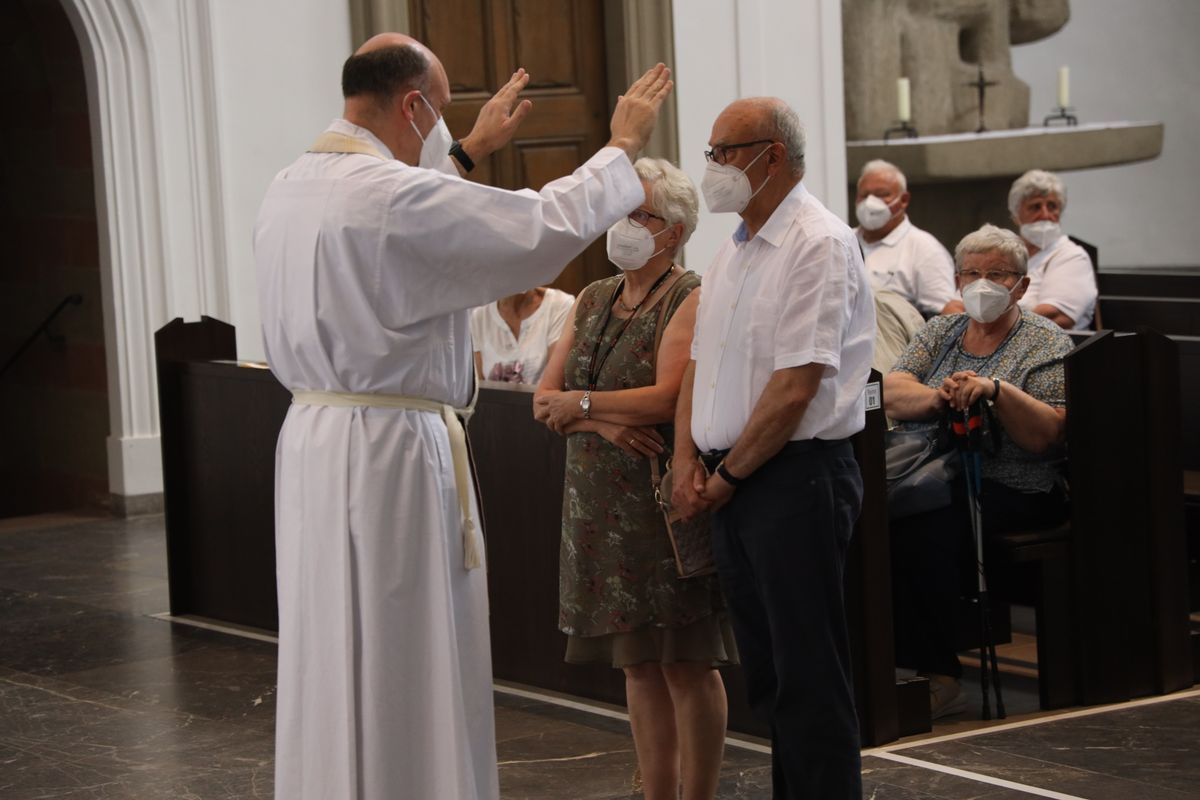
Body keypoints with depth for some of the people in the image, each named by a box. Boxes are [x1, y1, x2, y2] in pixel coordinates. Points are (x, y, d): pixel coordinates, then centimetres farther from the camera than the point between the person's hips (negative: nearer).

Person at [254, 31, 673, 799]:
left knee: (335, 662, 16)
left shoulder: (293, 188, 8)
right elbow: (545, 226, -14)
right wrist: (622, 147, 1)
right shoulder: (394, 195, -19)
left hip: (312, 443, 9)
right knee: (406, 667, 0)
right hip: (393, 449, -9)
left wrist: (465, 152, 42)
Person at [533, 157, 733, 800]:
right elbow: (544, 400, 7)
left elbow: (668, 398, -20)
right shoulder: (593, 300, 14)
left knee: (685, 664, -1)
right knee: (638, 664, 11)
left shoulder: (690, 298, -7)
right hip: (600, 502, 7)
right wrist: (606, 421, -12)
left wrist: (580, 403, -10)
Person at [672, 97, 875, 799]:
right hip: (732, 486, 9)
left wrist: (728, 474, -11)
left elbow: (796, 386, -18)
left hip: (797, 477, -9)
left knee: (809, 678, -5)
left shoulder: (819, 246, -12)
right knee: (768, 671, 13)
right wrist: (689, 463, 4)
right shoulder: (733, 252, 17)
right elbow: (699, 365, 19)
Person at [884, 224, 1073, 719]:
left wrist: (996, 390, -20)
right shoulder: (940, 331, 21)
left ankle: (937, 678, -27)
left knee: (921, 529, -34)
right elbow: (891, 394, 5)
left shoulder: (1047, 345, 7)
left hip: (1009, 489, -4)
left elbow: (1047, 436, -6)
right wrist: (939, 396, -15)